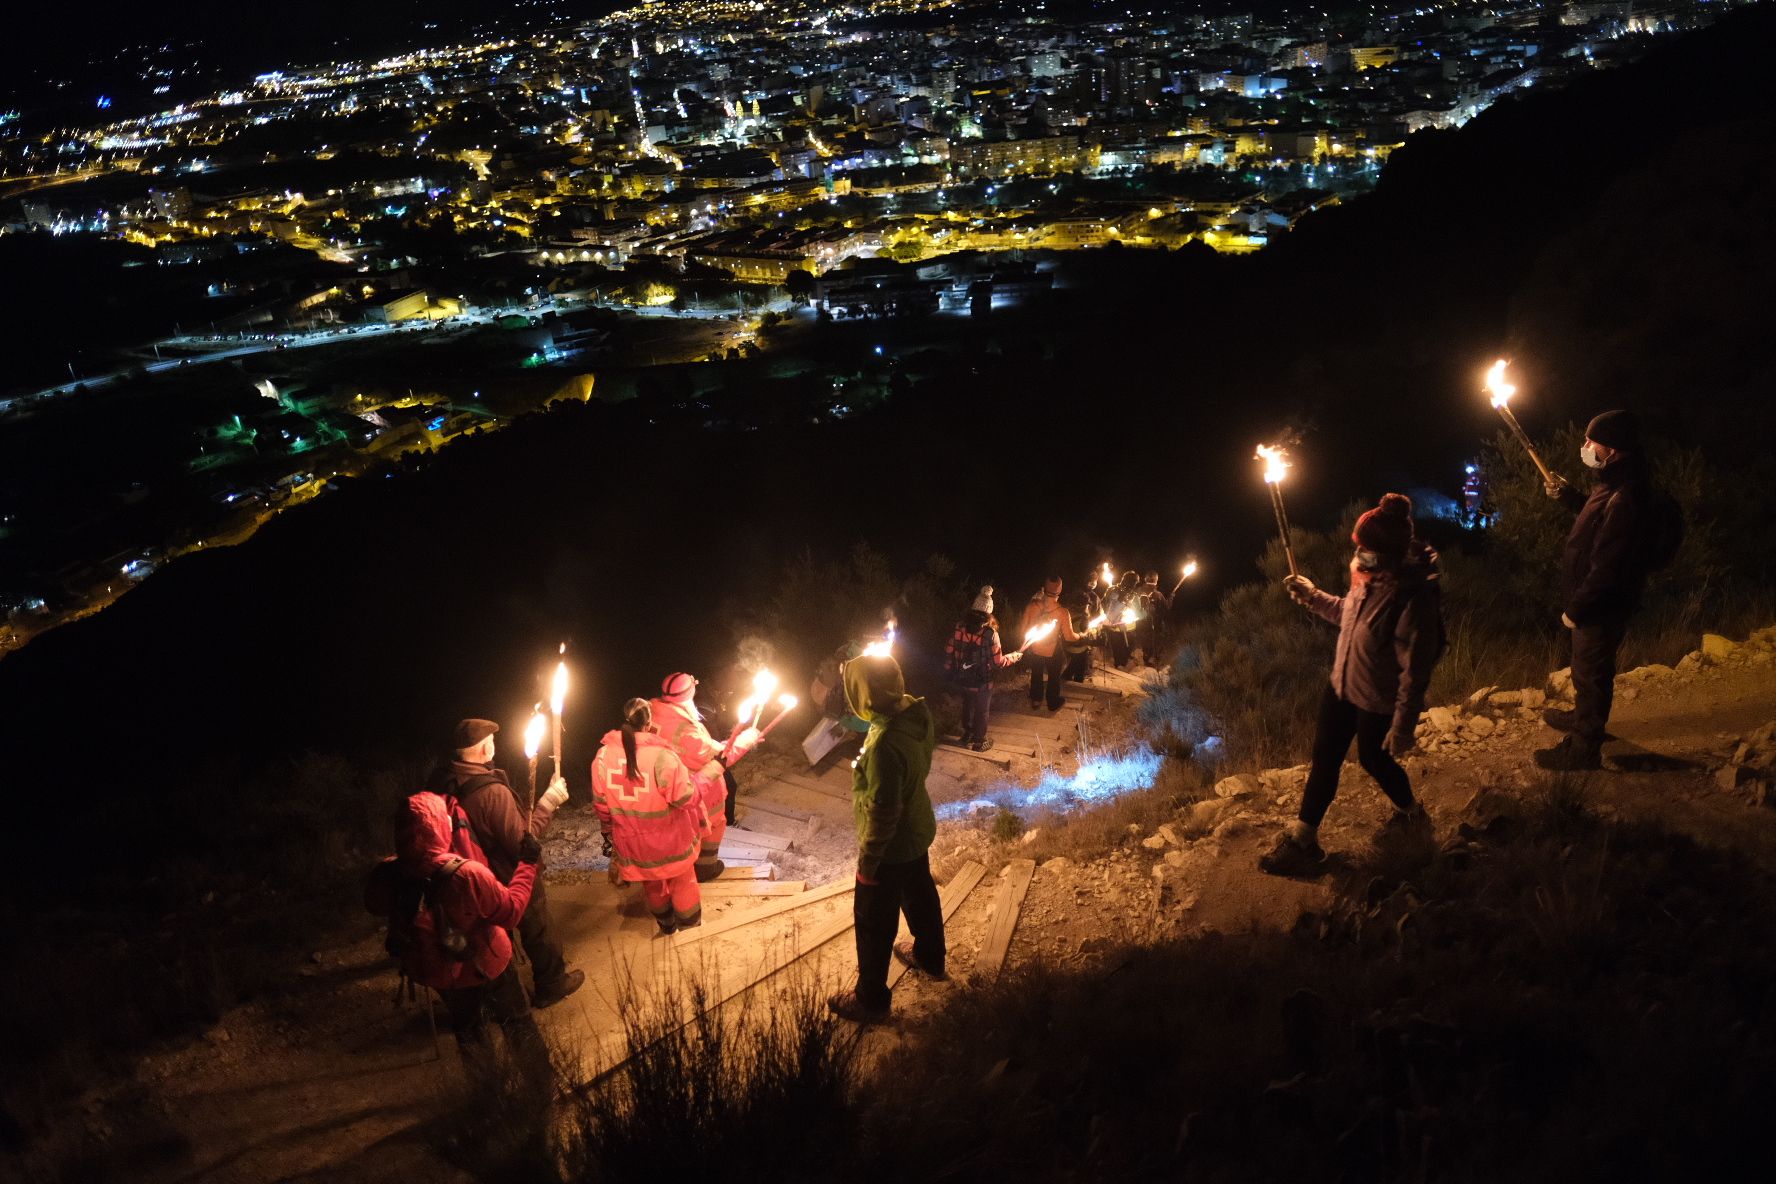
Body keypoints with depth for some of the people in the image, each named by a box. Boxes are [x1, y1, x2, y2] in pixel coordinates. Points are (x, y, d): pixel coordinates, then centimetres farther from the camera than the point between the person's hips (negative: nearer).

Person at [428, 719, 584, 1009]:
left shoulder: (439, 781, -14)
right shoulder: (493, 792, -36)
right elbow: (522, 842, -29)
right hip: (510, 882, -6)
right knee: (537, 931, 18)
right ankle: (551, 985, 38)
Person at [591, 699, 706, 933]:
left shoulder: (603, 755, -15)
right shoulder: (661, 756, -31)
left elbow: (600, 803, -2)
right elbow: (686, 798, -24)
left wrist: (609, 831, 14)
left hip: (631, 839, 4)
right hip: (668, 839, -4)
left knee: (652, 882, 29)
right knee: (682, 878, 24)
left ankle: (665, 923, 49)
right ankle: (689, 923, 43)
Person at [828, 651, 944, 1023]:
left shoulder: (885, 745, -39)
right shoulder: (916, 712, -15)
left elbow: (882, 813, -29)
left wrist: (867, 862, -17)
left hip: (892, 847, -8)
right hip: (918, 831, 8)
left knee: (874, 922, 12)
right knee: (920, 897, 31)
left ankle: (871, 999, 30)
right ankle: (929, 958, 55)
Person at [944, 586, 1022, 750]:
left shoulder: (960, 627, -10)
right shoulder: (989, 633, -21)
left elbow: (949, 652, -4)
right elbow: (997, 662, -17)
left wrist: (950, 670, 12)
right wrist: (1014, 656, 0)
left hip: (961, 680, 4)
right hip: (981, 683, -4)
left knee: (967, 705, 29)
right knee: (981, 712, 19)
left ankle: (967, 734, 46)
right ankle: (979, 742, 32)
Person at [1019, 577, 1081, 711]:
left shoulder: (1032, 606, -24)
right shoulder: (1062, 612, -29)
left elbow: (1024, 629, -10)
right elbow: (1069, 636, -18)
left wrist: (1026, 645, 10)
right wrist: (1080, 636, 5)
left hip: (1034, 651, 2)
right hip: (1053, 653, -2)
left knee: (1036, 676, 27)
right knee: (1054, 678, 24)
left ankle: (1035, 701, 46)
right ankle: (1053, 704, 43)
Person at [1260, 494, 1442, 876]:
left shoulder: (1413, 598, -33)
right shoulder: (1368, 578, -9)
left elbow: (1415, 670, -27)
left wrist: (1404, 726, -23)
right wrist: (1312, 597, 6)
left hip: (1378, 701, -7)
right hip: (1342, 686, 7)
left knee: (1374, 761, 18)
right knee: (1324, 759, 14)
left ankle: (1411, 814, 49)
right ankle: (1302, 838, 27)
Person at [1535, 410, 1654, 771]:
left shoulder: (1624, 498, -32)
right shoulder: (1616, 485, 0)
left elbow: (1607, 568, -31)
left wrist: (1575, 609, -21)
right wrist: (1568, 496, 11)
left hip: (1603, 608, -10)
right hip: (1597, 604, 10)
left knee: (1592, 674, 6)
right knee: (1587, 669, 29)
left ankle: (1582, 749, 21)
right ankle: (1584, 718, 51)